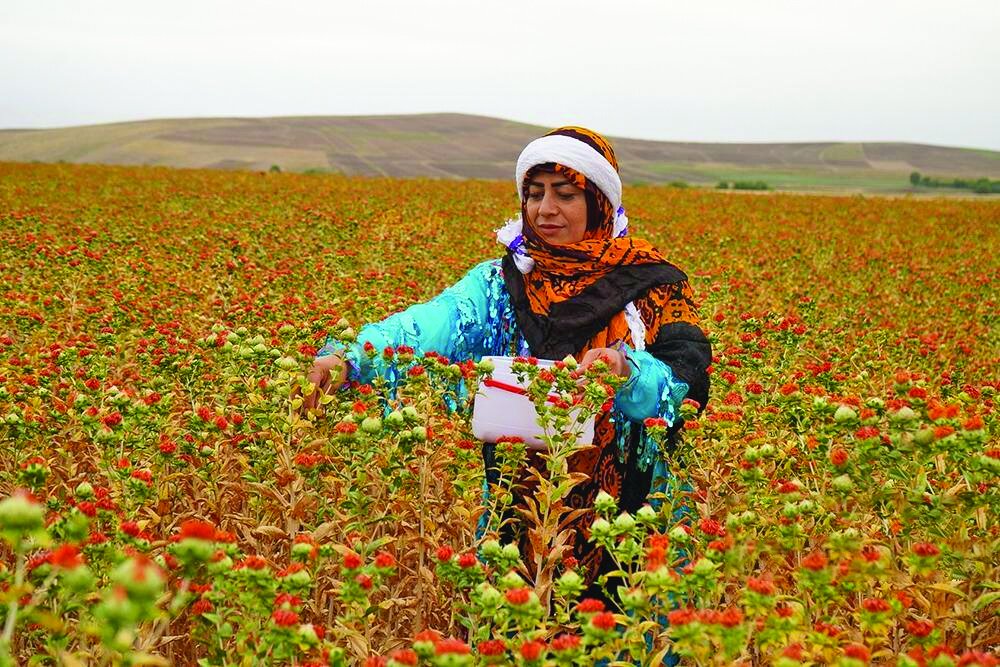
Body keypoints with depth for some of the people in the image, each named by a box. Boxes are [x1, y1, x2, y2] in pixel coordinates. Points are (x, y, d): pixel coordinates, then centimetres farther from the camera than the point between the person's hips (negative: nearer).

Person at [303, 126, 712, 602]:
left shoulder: (651, 286, 1)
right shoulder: (500, 285, 5)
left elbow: (689, 380, -10)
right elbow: (432, 324, -13)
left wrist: (628, 370, -31)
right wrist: (350, 358, -31)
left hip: (625, 511, -1)